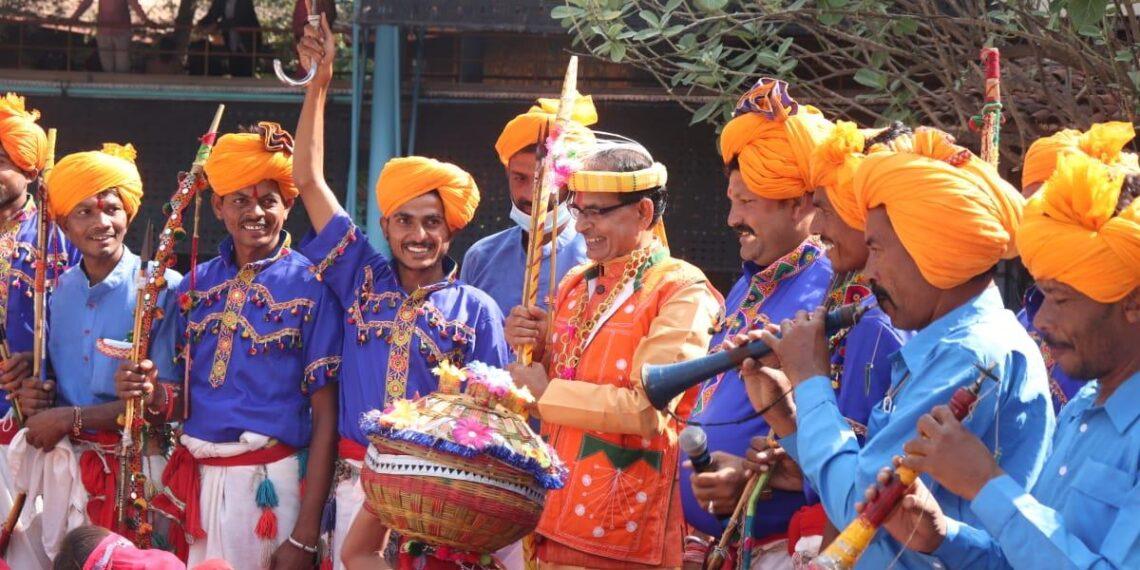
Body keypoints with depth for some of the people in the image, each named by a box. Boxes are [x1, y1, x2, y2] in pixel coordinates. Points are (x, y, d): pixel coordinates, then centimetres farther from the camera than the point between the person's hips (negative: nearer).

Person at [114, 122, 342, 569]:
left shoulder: (311, 287, -6)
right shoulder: (196, 285, 8)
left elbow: (326, 416, -8)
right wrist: (155, 397, -8)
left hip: (275, 482, -4)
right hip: (199, 481, 4)